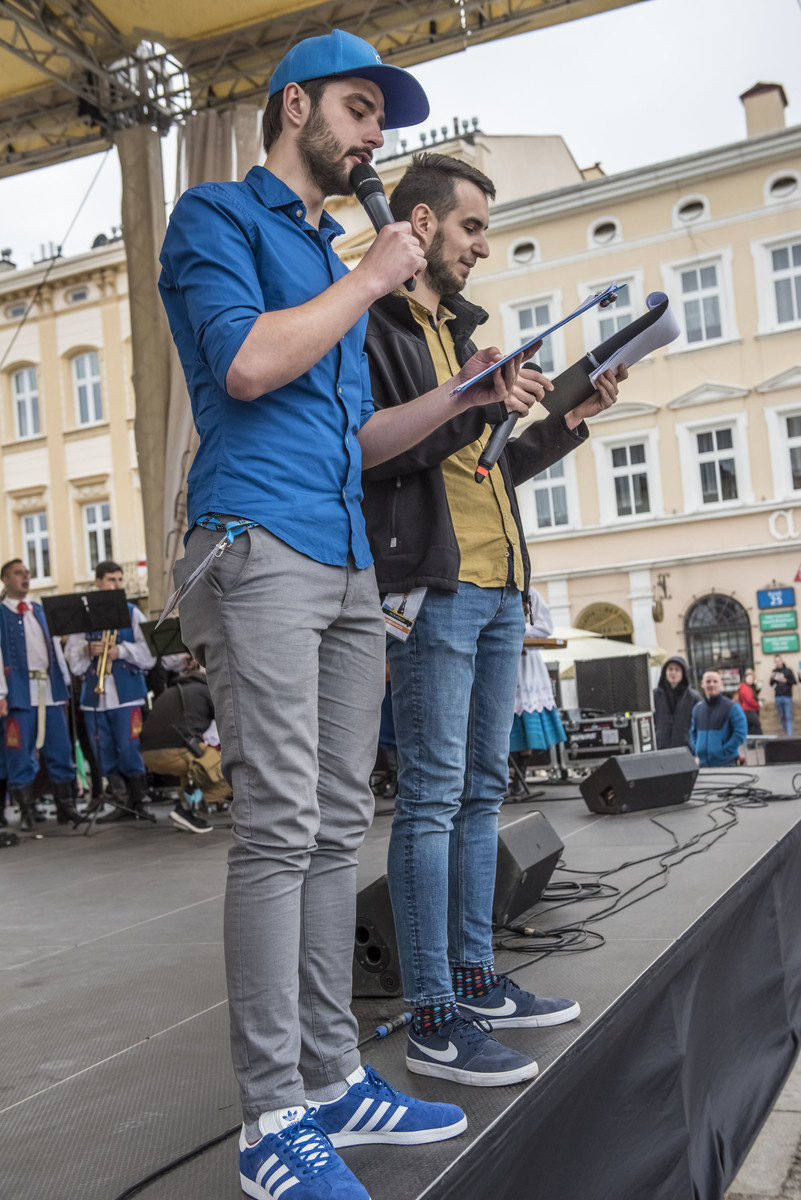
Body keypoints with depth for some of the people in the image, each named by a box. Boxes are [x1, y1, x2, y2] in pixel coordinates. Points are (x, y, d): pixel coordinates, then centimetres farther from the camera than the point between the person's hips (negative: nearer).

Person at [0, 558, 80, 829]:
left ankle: (66, 806, 12)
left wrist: (65, 684, 12)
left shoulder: (41, 611, 17)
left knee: (60, 750, 5)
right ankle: (27, 812, 7)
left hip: (50, 690, 4)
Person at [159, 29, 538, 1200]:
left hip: (349, 562, 8)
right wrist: (367, 281, -1)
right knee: (281, 826, -10)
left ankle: (333, 1080, 16)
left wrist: (465, 395, 14)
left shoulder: (334, 257, 28)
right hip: (260, 544, -8)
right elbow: (245, 363, -13)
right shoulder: (217, 215, 6)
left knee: (336, 826, 7)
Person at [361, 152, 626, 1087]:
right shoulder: (372, 324, -1)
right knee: (433, 794, -7)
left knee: (481, 789, 11)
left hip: (497, 588, 9)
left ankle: (475, 981, 22)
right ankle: (432, 1020, 0)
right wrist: (476, 402, -17)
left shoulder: (459, 330, 25)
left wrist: (570, 420, 15)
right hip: (432, 586, -9)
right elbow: (366, 449, -15)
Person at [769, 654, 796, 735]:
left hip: (787, 696, -3)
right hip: (778, 697, 3)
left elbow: (794, 682, -1)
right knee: (782, 717, 7)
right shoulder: (774, 671, 8)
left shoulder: (788, 671, 0)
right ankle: (786, 734, 16)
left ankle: (790, 735, -13)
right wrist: (772, 678, -11)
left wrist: (785, 680, -16)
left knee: (788, 717, -9)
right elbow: (771, 684, 8)